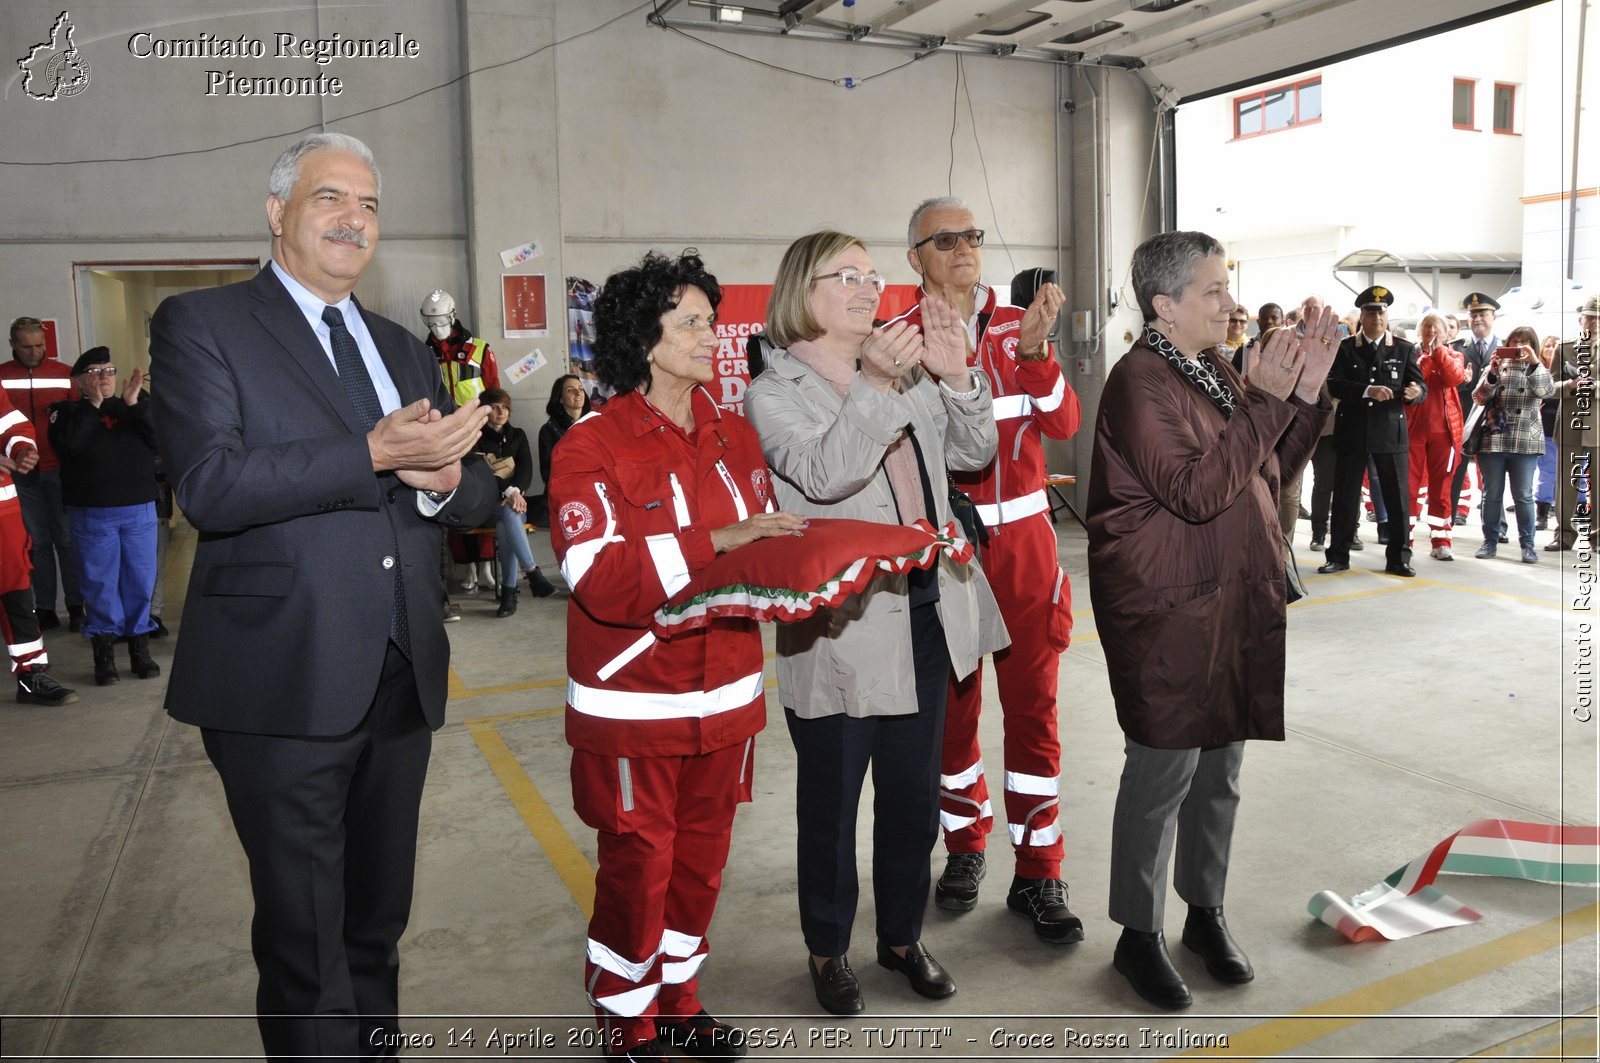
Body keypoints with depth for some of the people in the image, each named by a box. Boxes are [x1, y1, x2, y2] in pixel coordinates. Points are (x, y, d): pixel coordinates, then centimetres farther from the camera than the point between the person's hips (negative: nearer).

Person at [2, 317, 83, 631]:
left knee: (67, 539, 4)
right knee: (37, 542, 6)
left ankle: (76, 607, 9)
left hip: (60, 470, -1)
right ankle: (45, 610, 10)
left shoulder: (64, 374, 2)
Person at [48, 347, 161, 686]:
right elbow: (68, 445, -14)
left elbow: (159, 439, -4)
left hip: (140, 509, 2)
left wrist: (134, 403, -13)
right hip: (91, 514, -2)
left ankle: (140, 648, 15)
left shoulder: (137, 406, 11)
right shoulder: (67, 411, 6)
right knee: (99, 582, 2)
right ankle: (104, 652, 10)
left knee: (141, 580, 5)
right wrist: (93, 405, -13)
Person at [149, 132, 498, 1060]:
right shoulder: (200, 325, -1)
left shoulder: (404, 349, 17)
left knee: (379, 920, 20)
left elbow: (480, 495, 13)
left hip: (403, 679, 6)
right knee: (306, 940, 6)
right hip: (286, 685, -5)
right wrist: (375, 452, -23)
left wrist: (443, 478, -10)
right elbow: (208, 485, -17)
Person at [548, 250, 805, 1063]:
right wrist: (716, 542, -27)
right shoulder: (591, 446, -12)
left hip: (724, 696, 6)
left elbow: (766, 545, 10)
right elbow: (600, 578, -22)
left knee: (701, 861, 17)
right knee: (636, 870, 8)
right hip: (633, 707, -5)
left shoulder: (734, 434, 7)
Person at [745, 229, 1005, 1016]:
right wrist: (876, 384, -31)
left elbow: (974, 452, 6)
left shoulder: (906, 372, 8)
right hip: (841, 628, -5)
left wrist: (955, 376, -9)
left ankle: (902, 935, 36)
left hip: (925, 616, 5)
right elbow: (825, 474, -22)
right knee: (830, 803, 10)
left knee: (914, 795, 17)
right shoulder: (774, 392, -6)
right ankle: (827, 950, 31)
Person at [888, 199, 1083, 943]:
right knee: (952, 706, 10)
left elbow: (1064, 423, -6)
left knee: (1033, 707, 5)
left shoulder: (1017, 327, 5)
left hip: (1023, 543, 2)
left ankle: (1038, 875, 17)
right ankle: (965, 846, 31)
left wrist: (1033, 349, -20)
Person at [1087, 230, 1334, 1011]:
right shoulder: (1140, 381, -15)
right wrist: (1265, 397, -22)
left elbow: (1271, 469, 15)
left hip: (1235, 605, 9)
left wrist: (1308, 390, 3)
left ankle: (1206, 913, 33)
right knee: (1163, 773, 1)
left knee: (1221, 767, 16)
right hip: (1169, 616, -8)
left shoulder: (1215, 372, 13)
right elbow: (1196, 491, -25)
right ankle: (1139, 937, 17)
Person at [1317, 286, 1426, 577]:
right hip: (1352, 433, -1)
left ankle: (1398, 558, 12)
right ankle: (1338, 555, 14)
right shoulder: (1344, 349, 5)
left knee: (1397, 497, 3)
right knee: (1345, 496, 5)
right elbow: (1333, 384, -9)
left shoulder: (1404, 350, 8)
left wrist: (1415, 392, -22)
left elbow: (1420, 386, 2)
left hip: (1391, 433, 1)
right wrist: (1367, 391, -23)